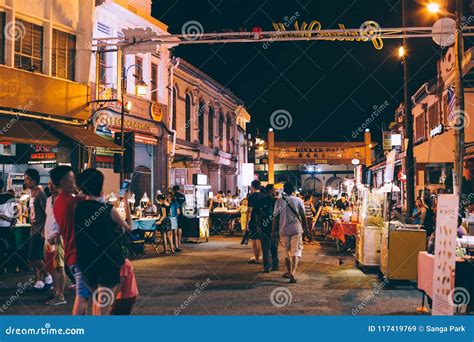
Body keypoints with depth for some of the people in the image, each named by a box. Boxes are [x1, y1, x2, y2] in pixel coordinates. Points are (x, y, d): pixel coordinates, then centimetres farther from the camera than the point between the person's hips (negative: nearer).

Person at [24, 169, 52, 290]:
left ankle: (47, 276, 5)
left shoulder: (40, 194, -14)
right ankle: (39, 280, 17)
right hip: (34, 230, 9)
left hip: (40, 231, -9)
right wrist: (32, 228, 18)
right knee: (36, 258, 11)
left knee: (33, 258, -10)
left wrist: (44, 230, -21)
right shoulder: (31, 193, 13)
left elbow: (47, 213, -18)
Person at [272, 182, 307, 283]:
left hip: (283, 230, 1)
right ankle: (293, 273, -18)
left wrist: (274, 231, 6)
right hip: (296, 229, -1)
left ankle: (289, 272, 27)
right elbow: (303, 216, 1)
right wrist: (305, 227, 12)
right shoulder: (298, 200, -1)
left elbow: (276, 217, 0)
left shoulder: (279, 201, 1)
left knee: (287, 252, 17)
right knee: (295, 253, -1)